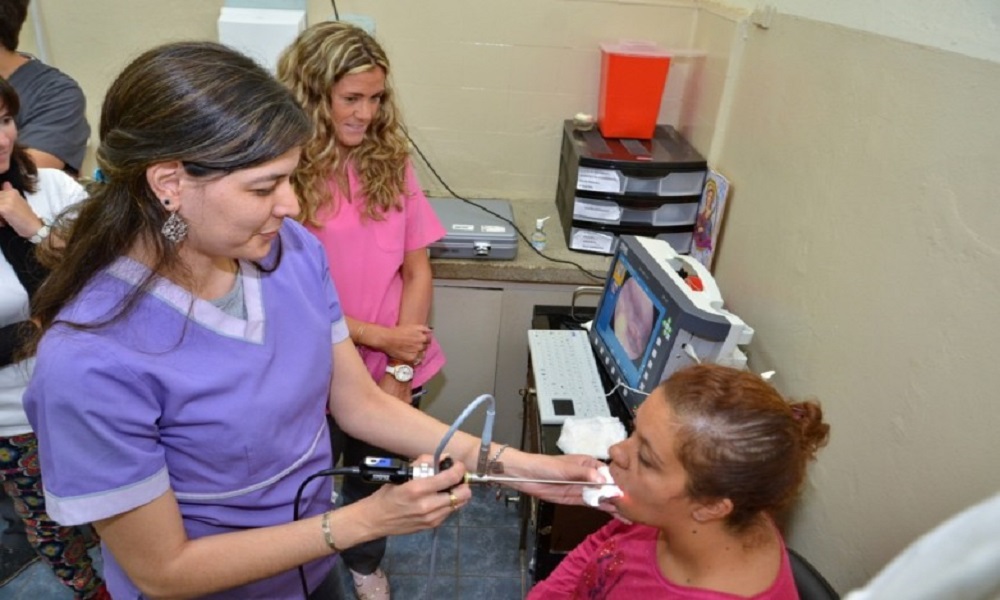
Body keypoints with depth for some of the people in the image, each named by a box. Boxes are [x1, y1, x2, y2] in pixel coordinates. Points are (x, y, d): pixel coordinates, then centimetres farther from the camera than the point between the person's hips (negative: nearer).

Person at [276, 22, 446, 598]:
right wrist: (379, 338, -17)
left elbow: (418, 272, -4)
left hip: (392, 368, 3)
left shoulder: (391, 161, -5)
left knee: (375, 476, 25)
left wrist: (400, 371, -11)